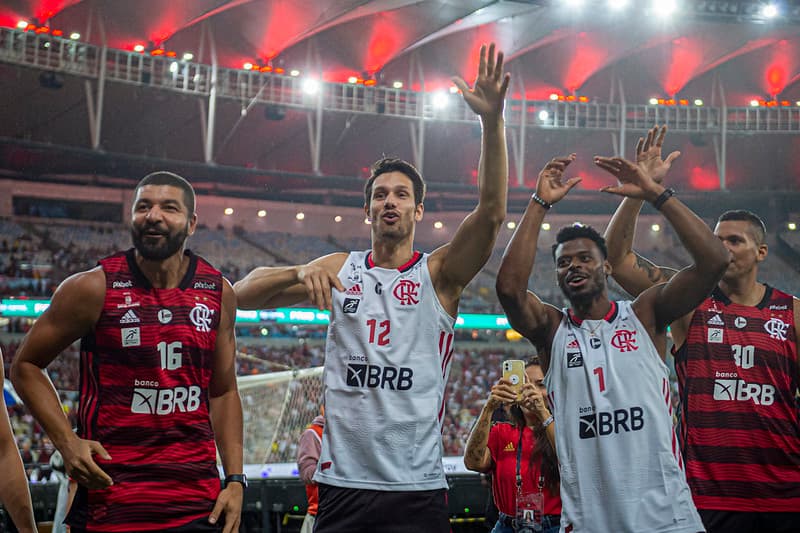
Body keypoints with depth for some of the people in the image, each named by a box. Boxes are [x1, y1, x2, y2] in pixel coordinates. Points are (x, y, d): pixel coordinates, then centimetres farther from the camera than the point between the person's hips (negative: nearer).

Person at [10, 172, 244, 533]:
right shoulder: (94, 288, -7)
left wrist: (235, 479, 3)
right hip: (112, 499, -3)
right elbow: (26, 366, 3)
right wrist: (67, 442, -11)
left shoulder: (219, 293, 4)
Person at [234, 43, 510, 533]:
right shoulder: (339, 270, 9)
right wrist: (300, 273, -14)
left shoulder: (439, 274, 2)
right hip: (342, 483, 2)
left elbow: (492, 213, -14)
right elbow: (241, 296, 5)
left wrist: (493, 121, -24)